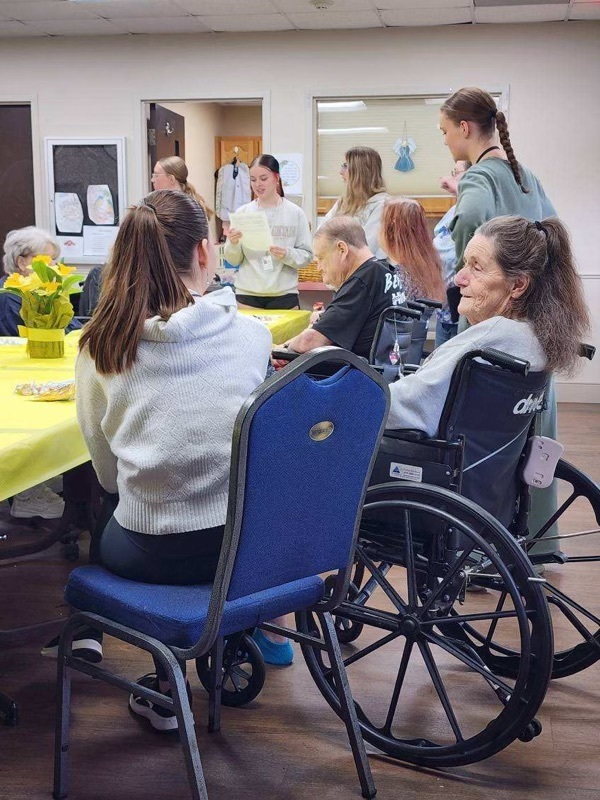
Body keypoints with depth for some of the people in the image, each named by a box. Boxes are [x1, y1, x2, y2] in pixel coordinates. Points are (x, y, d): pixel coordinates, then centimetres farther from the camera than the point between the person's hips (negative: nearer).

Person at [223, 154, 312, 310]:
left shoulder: (295, 213, -1)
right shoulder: (242, 212, 3)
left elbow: (307, 256, -2)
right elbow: (233, 261, 5)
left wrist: (287, 254, -19)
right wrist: (233, 243, -14)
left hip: (284, 296, -1)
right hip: (247, 295, 1)